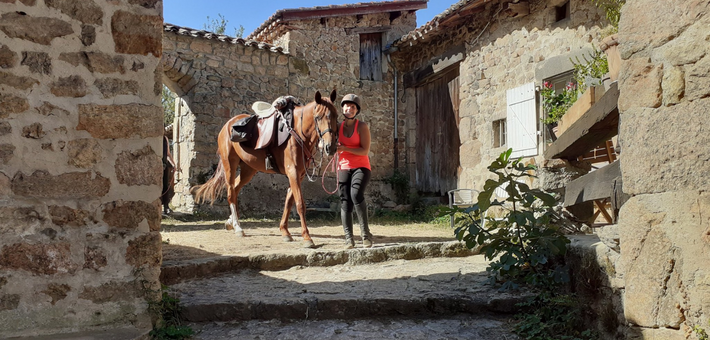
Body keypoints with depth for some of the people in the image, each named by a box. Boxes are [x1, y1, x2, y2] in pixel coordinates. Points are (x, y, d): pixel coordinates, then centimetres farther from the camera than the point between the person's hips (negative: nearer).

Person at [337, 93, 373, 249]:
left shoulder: (362, 126, -4)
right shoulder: (339, 127, 9)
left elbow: (365, 150, -13)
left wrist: (344, 148, -21)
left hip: (361, 167, -4)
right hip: (344, 168, 4)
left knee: (356, 195, -24)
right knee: (345, 201, -3)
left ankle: (366, 234, -15)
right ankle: (348, 239, -1)